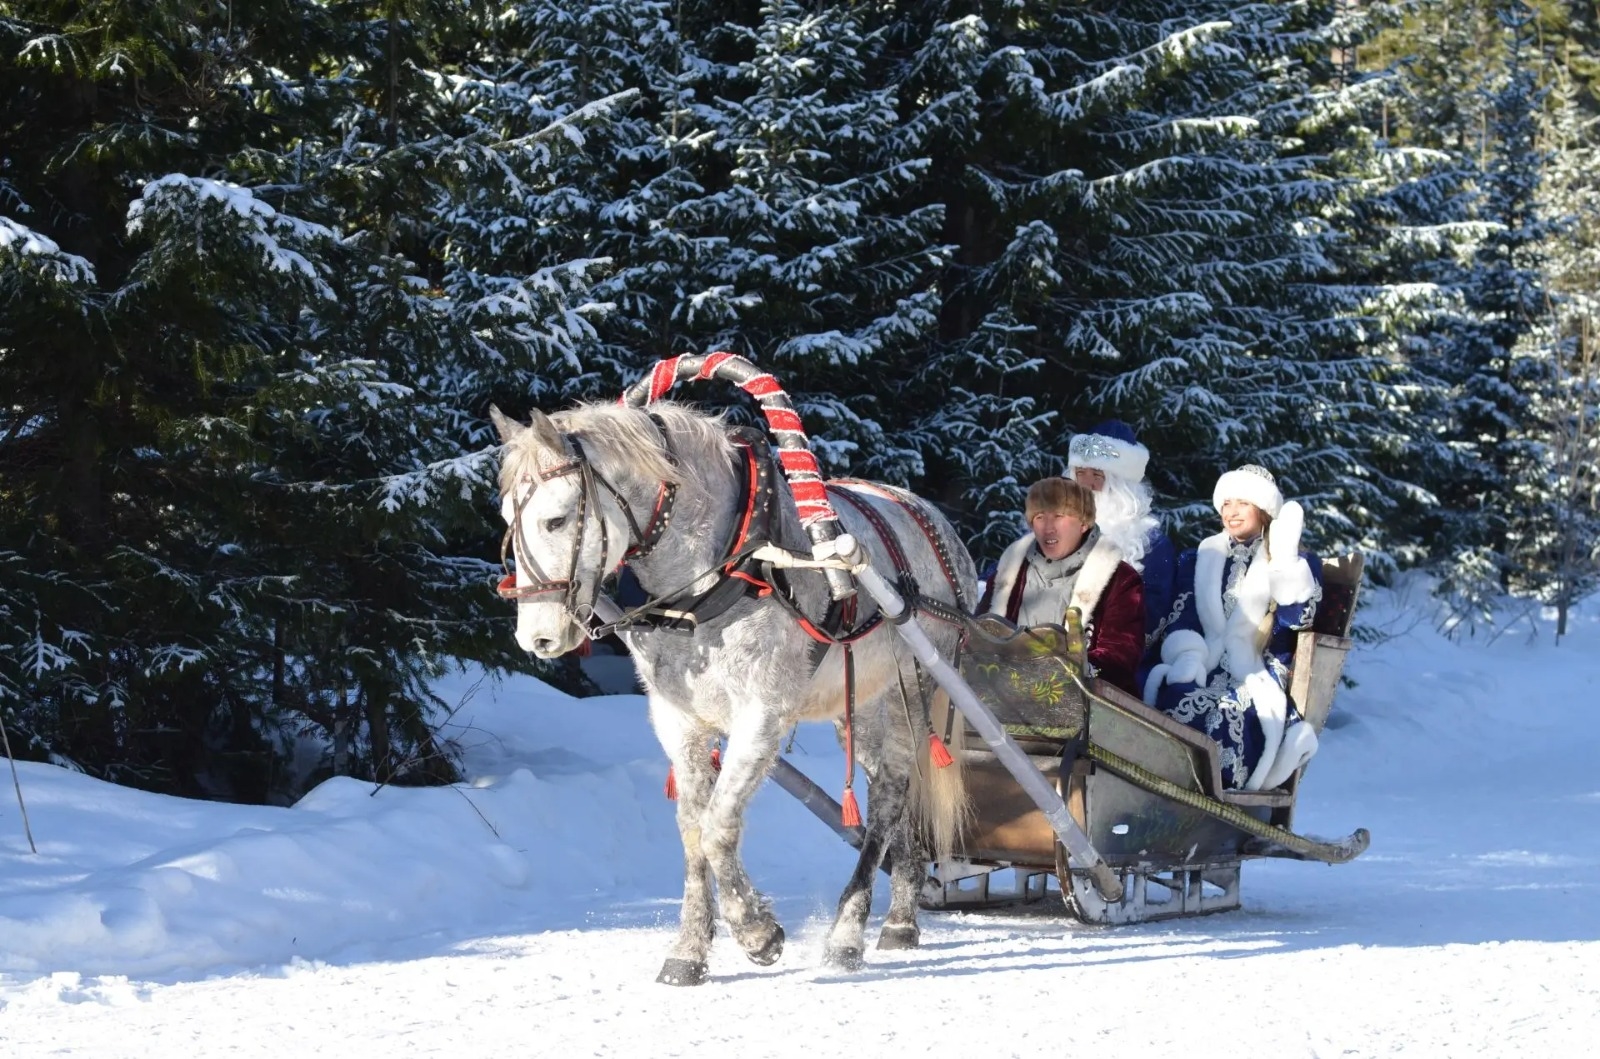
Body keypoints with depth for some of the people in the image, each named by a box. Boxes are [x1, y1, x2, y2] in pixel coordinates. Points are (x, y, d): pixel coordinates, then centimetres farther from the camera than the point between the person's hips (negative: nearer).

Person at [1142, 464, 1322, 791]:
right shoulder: (1197, 559, 24)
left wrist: (1285, 558, -6)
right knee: (1178, 700, -34)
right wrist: (1188, 658, -10)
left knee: (1231, 711, -37)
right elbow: (1181, 616, 10)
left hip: (1256, 677, -2)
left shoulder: (1299, 565, 16)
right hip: (1203, 671, 2)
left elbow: (1298, 617, -3)